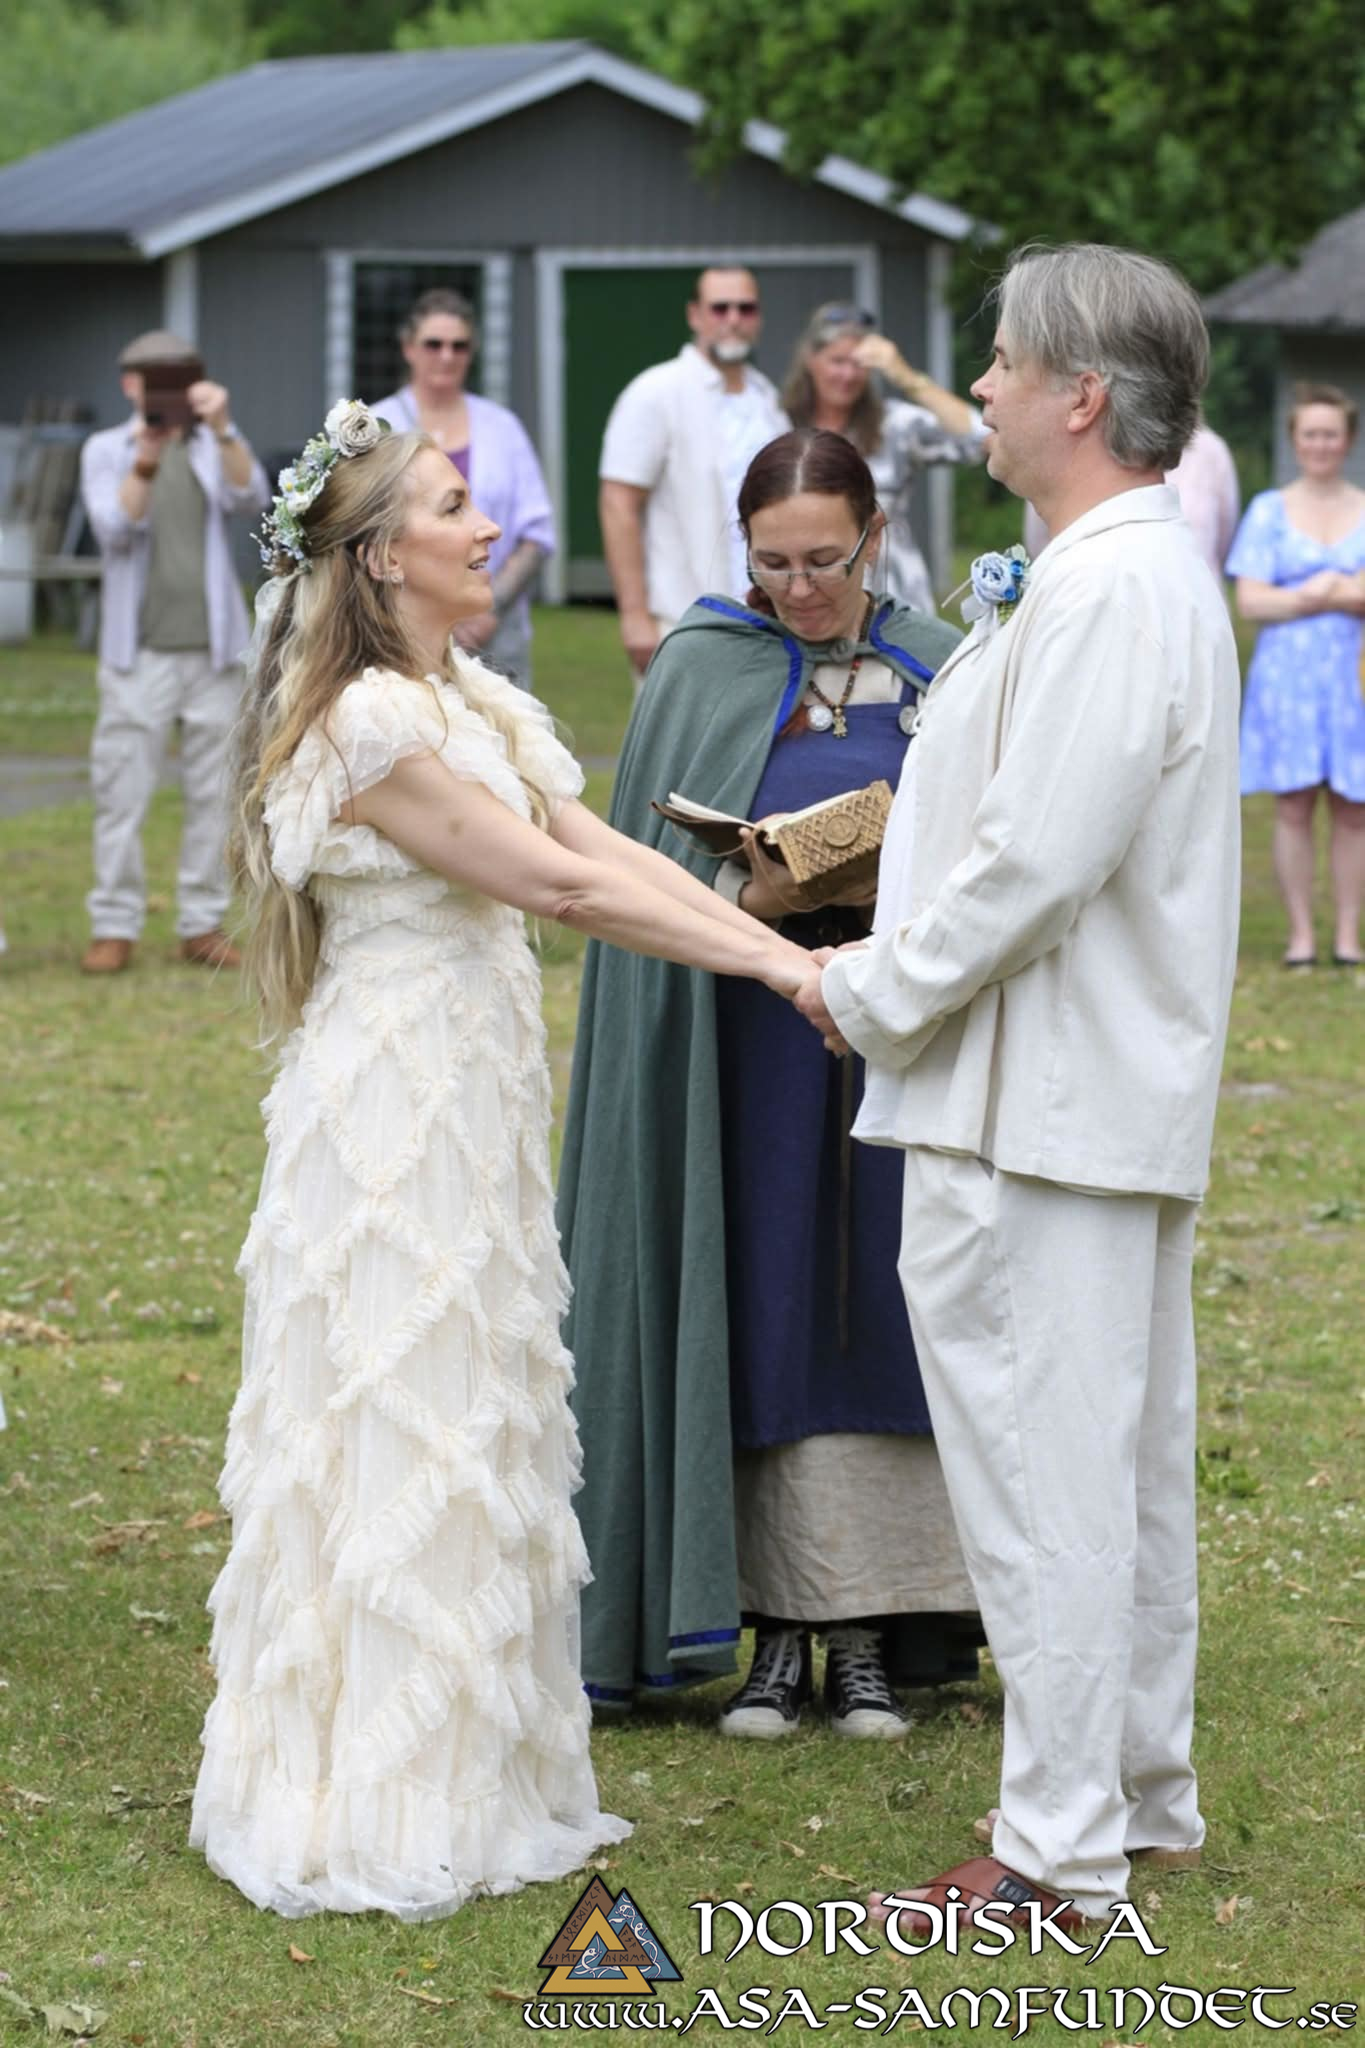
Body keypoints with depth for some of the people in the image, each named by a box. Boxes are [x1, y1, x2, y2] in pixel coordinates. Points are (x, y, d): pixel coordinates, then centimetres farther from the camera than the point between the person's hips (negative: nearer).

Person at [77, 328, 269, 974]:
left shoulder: (214, 448, 8)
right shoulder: (105, 450, 5)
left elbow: (251, 497, -11)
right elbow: (113, 528, -10)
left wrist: (222, 429, -26)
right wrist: (146, 460, -25)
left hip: (213, 648, 2)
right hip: (139, 651, -2)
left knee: (213, 793, 2)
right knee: (121, 790, -5)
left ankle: (204, 924, 8)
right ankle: (114, 926, -1)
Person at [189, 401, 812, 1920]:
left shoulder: (468, 701, 11)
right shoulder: (364, 725, -19)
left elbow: (607, 852, 4)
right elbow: (559, 884, -19)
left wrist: (790, 950, -7)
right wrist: (770, 963, -17)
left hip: (474, 1092, 9)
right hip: (392, 1097, -9)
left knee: (472, 1421, 13)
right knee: (400, 1426, -2)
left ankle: (468, 1766, 22)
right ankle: (380, 1806, 6)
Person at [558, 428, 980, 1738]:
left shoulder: (936, 675, 5)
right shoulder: (701, 675, 2)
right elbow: (654, 870, 0)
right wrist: (758, 897, -18)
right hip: (749, 1050, -1)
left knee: (881, 1318, 1)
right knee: (762, 1320, -1)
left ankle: (871, 1632, 8)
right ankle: (778, 1629, 6)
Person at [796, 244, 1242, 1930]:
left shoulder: (1111, 594, -20)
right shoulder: (1147, 572, 15)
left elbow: (1036, 861, -24)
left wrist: (873, 991, -12)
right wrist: (889, 969, 16)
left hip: (1038, 1116, -11)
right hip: (1116, 1096, 11)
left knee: (1043, 1472, -5)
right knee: (1123, 1463, 17)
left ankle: (1059, 1854, 0)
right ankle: (1142, 1798, 27)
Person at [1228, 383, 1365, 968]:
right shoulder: (1269, 511, 8)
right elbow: (1250, 601, 0)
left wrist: (1315, 596, -13)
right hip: (1287, 674, -1)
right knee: (1293, 805, -3)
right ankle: (1300, 934, 2)